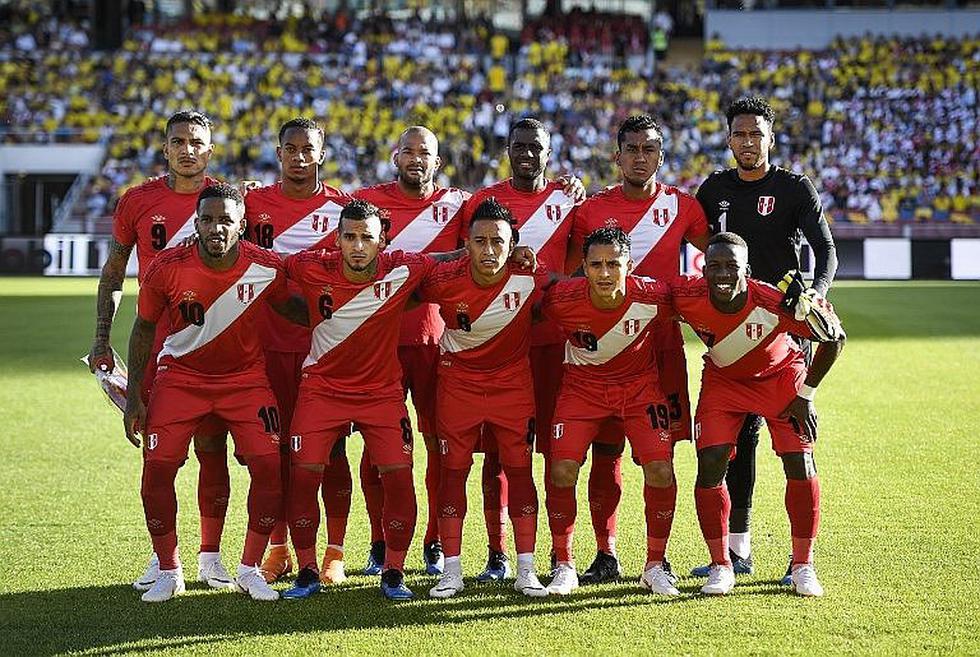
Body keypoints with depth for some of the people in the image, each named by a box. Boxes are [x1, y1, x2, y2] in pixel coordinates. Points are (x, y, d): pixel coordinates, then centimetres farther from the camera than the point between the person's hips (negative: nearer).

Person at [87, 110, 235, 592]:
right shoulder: (138, 201, 3)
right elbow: (112, 273, 12)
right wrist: (101, 337, 6)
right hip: (157, 343, 1)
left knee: (212, 448, 3)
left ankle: (210, 555, 13)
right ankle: (163, 557, 13)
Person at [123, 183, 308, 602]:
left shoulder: (265, 268, -17)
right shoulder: (167, 269, -19)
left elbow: (291, 309, 6)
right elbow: (144, 328, -3)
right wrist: (134, 395, -2)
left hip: (245, 377, 1)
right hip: (181, 375, 0)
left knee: (268, 467, -12)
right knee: (157, 469, -11)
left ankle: (250, 570, 6)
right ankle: (169, 571, 9)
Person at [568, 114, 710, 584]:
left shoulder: (681, 206, 5)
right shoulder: (592, 209, 4)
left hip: (662, 342, 0)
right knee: (604, 452, 1)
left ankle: (658, 558, 10)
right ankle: (605, 556, 10)